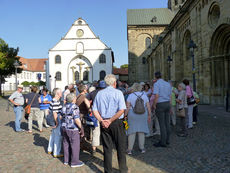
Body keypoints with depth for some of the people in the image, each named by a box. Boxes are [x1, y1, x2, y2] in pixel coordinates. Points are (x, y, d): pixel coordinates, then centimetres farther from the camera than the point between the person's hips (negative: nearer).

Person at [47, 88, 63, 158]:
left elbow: (50, 110, 18)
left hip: (53, 120, 10)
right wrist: (57, 123, -20)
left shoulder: (53, 101, 9)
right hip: (57, 121, -10)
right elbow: (55, 113, -26)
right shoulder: (56, 102, -22)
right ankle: (56, 153, 11)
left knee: (53, 135, 23)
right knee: (58, 137, 1)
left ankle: (50, 150, 37)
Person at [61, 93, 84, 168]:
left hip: (64, 128, 8)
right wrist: (81, 129, -15)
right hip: (73, 129, -8)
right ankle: (74, 162, 9)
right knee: (75, 145, 2)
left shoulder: (64, 107, 8)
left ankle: (66, 160, 26)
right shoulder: (74, 107, -17)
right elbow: (77, 119, -22)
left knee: (66, 144, 16)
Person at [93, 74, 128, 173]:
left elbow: (94, 110, 1)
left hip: (104, 124, 4)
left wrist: (102, 121, -5)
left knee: (107, 148, 11)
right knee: (121, 147, 10)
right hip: (117, 123, -3)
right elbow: (121, 110, -16)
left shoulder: (99, 94, 5)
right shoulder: (118, 93, -6)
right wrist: (110, 120, -12)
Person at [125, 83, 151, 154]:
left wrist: (125, 115, -2)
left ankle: (130, 149, 3)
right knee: (141, 131, 9)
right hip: (143, 115, 2)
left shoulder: (130, 95, -2)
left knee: (132, 131, 2)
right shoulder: (144, 95, 4)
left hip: (132, 114, -2)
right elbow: (148, 107, 2)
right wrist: (149, 115, 10)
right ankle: (142, 148, 12)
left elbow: (127, 107, -7)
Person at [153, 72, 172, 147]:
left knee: (162, 124, -3)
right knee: (167, 123, 12)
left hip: (160, 104, -7)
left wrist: (154, 105, -9)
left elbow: (156, 95, -20)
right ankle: (167, 140, 21)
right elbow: (170, 96, 14)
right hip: (167, 103, 7)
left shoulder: (156, 84, -10)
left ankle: (163, 142, 3)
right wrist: (169, 107, 19)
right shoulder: (168, 84, 11)